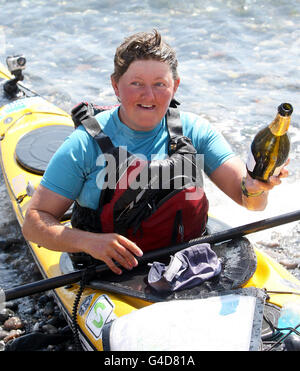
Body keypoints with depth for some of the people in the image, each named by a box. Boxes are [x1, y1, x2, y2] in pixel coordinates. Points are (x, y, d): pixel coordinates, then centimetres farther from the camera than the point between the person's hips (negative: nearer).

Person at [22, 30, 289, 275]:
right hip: (109, 271, -1)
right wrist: (90, 241, -26)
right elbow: (33, 223, -8)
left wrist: (254, 187, -33)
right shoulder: (85, 144, -8)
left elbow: (249, 201, -8)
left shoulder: (194, 131, -1)